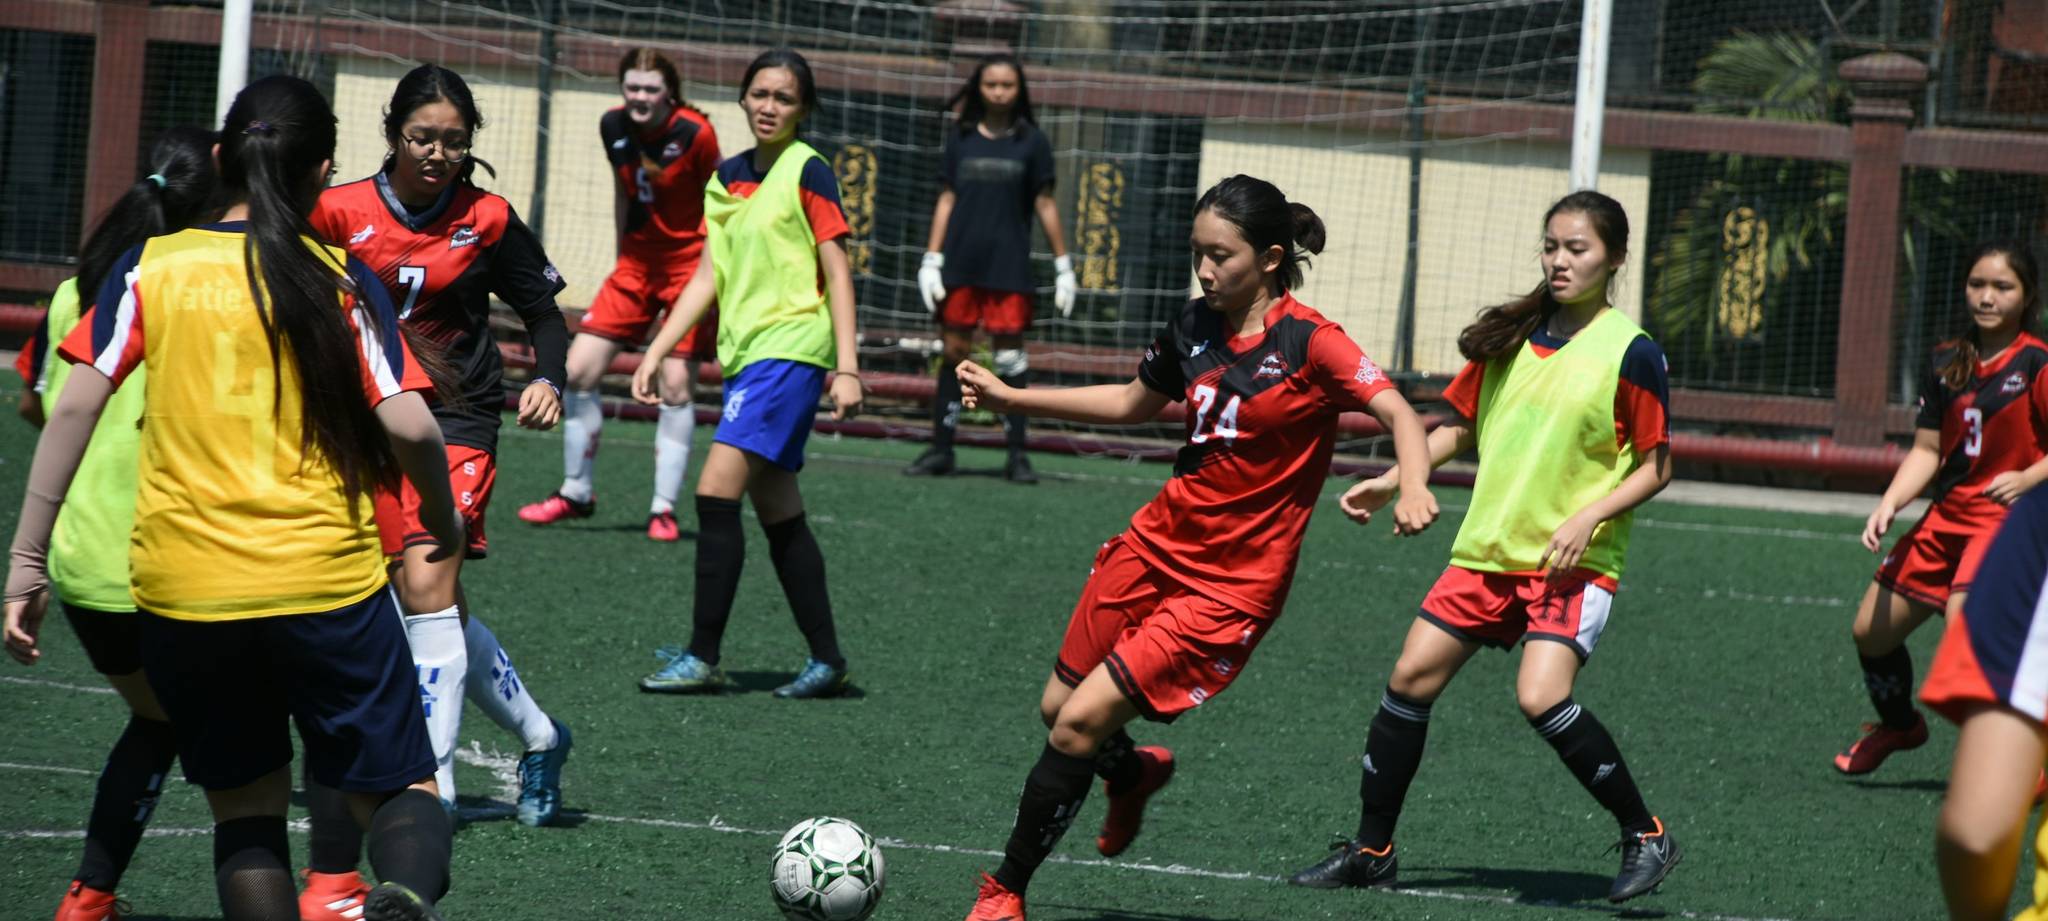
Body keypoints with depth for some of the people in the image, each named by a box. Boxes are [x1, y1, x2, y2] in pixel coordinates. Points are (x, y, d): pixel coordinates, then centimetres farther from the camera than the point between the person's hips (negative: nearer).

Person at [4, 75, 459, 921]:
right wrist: (443, 520, 12)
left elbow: (75, 406, -4)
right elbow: (408, 426, -8)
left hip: (182, 595, 2)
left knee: (247, 810, 17)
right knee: (397, 792, 8)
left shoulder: (150, 268, 4)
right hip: (329, 584, -1)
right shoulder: (340, 280, 1)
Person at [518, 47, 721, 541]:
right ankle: (576, 492, 14)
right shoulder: (614, 128, -3)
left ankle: (663, 508, 0)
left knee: (675, 386, -10)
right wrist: (621, 256, 15)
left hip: (691, 262, -5)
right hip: (638, 259, 5)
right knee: (578, 371, -1)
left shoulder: (695, 134, -18)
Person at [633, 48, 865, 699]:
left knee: (716, 492, -15)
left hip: (790, 350, -7)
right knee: (779, 515, 8)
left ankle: (703, 657, -14)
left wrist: (847, 367, -13)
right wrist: (656, 352, 11)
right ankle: (825, 659, 14)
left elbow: (838, 274, -7)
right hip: (745, 353, 7)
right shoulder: (728, 177, 14)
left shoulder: (807, 172, -6)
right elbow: (708, 278, 17)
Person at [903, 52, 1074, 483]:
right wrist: (931, 261, 4)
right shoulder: (962, 139, 8)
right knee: (954, 351, 3)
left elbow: (1045, 205, 4)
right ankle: (940, 449, 8)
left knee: (1010, 356, -5)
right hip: (960, 265, 2)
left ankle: (1016, 453, -1)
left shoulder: (1031, 141, 2)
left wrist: (1063, 266, 2)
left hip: (1008, 266, -2)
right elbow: (947, 200, 10)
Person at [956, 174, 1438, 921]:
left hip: (1232, 583, -6)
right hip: (1159, 543, 7)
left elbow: (1399, 414, -22)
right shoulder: (1194, 328, 4)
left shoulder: (1311, 343, -15)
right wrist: (1010, 398, 18)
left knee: (1079, 725, -12)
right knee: (1056, 708, 13)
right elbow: (1133, 404, 21)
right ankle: (1135, 774, 49)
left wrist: (1412, 489, -42)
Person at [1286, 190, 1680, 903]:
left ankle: (1646, 837, -8)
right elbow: (1461, 428, 19)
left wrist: (1588, 517, -19)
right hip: (1487, 550, 6)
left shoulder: (1631, 354, -9)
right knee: (1411, 678, 1)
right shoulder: (1511, 337, 7)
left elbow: (1654, 469, -6)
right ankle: (1371, 850, 14)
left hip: (1574, 563, -6)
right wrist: (1392, 481, 7)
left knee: (1542, 697, -24)